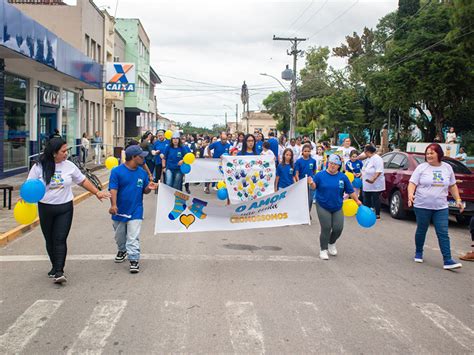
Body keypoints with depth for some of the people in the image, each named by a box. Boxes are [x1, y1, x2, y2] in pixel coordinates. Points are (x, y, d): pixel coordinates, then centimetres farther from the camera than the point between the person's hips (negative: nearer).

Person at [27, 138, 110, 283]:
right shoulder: (39, 167, -6)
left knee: (60, 239, -9)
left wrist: (97, 192, 5)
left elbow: (83, 181, 9)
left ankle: (59, 271, -10)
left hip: (65, 208, 0)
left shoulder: (69, 166, -2)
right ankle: (55, 266, 31)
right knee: (50, 240, 12)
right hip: (45, 208, 1)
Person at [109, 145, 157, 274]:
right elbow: (113, 189, -18)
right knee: (119, 236, 20)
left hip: (135, 211, 0)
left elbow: (144, 191, 10)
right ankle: (122, 251, 46)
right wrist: (113, 204, -30)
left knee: (133, 238, -6)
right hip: (120, 210, 0)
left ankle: (134, 260, -1)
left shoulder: (142, 173, 0)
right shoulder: (117, 171, -12)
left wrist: (149, 188, -13)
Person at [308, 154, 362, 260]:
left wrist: (357, 201, 6)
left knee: (338, 228, -2)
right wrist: (311, 183, -26)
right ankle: (323, 250, 13)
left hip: (337, 207, 3)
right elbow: (314, 187, -4)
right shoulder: (320, 175, -4)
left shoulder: (343, 177, 2)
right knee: (326, 229, -5)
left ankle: (332, 244, 30)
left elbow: (350, 191, 8)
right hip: (323, 207, -2)